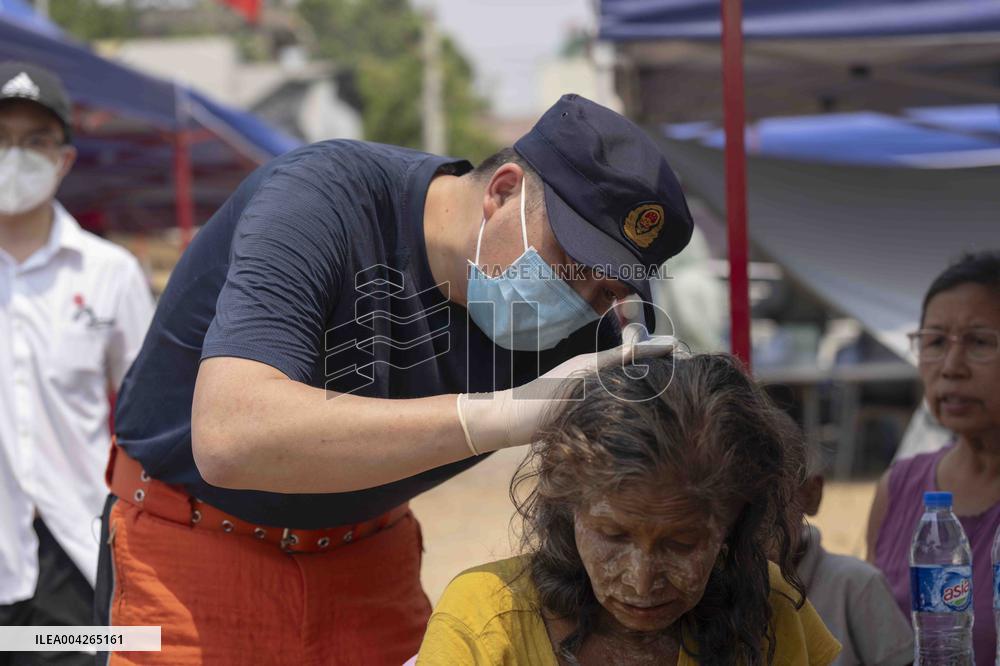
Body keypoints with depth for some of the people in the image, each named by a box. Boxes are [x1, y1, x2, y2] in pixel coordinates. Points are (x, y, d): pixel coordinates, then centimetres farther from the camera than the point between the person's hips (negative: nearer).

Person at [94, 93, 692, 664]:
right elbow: (228, 437, -44)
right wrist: (510, 413, -47)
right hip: (192, 548, -4)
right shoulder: (323, 198, -30)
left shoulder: (575, 330, -13)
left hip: (368, 555, 5)